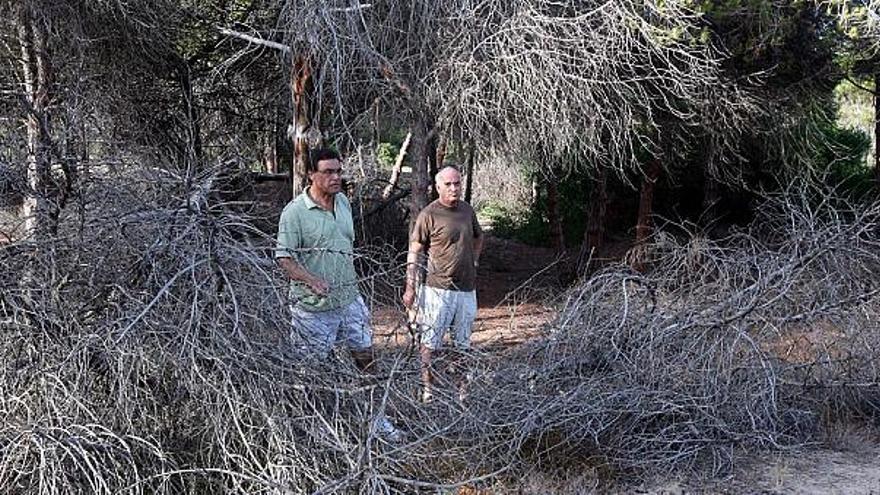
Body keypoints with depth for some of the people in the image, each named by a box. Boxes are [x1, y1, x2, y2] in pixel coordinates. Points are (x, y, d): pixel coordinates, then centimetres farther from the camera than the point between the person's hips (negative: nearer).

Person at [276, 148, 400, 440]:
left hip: (349, 298, 6)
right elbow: (284, 257, -18)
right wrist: (312, 281, -32)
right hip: (314, 306, -6)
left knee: (365, 356, 13)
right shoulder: (295, 212, -15)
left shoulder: (343, 202, 6)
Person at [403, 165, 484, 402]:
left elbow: (478, 237, 29)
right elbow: (414, 252, -7)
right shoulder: (429, 215, -8)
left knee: (463, 342, 14)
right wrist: (410, 288, -11)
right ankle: (427, 389, 9)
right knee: (431, 342, -1)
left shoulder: (467, 210, 9)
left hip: (467, 288, 6)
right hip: (438, 288, -6)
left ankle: (462, 388, 25)